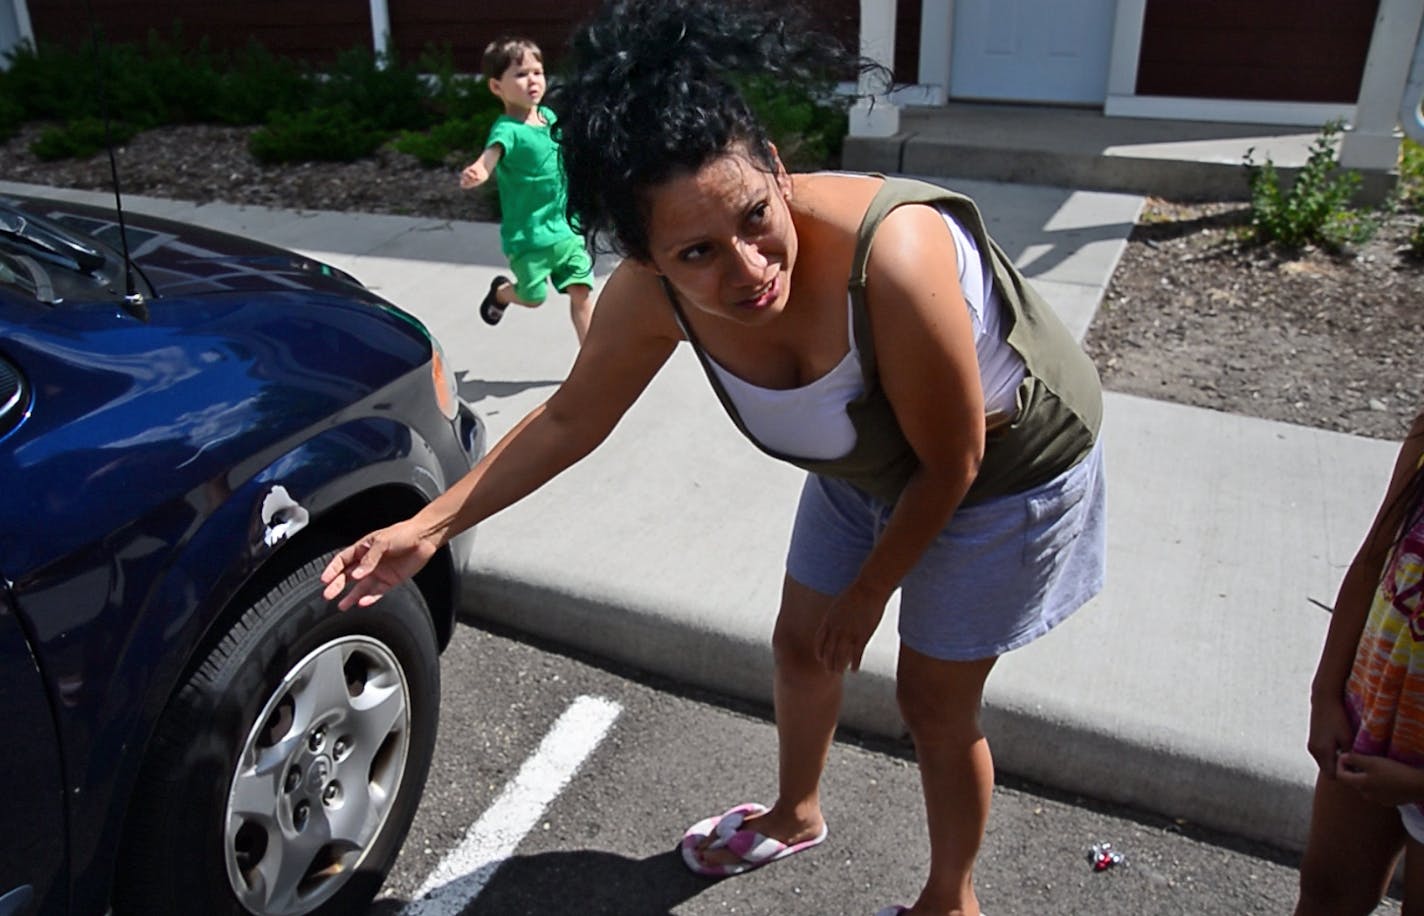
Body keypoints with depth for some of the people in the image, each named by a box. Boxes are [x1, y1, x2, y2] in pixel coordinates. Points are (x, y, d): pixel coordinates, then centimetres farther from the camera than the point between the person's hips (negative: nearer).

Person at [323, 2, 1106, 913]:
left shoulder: (891, 262, -44)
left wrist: (869, 589, -12)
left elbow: (952, 465, -27)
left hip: (1009, 463, -5)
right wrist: (429, 527, -11)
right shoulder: (651, 294, -27)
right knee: (802, 647, 18)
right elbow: (570, 420, -8)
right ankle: (796, 815, 51)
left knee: (935, 699, 7)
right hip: (867, 463, 5)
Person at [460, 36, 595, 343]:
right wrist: (477, 173, -62)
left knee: (581, 291, 1)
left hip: (567, 227, 5)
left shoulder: (549, 116, 3)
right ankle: (500, 291, 43)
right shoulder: (507, 130, -20)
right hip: (527, 234, -5)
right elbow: (491, 154, -40)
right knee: (533, 297, 8)